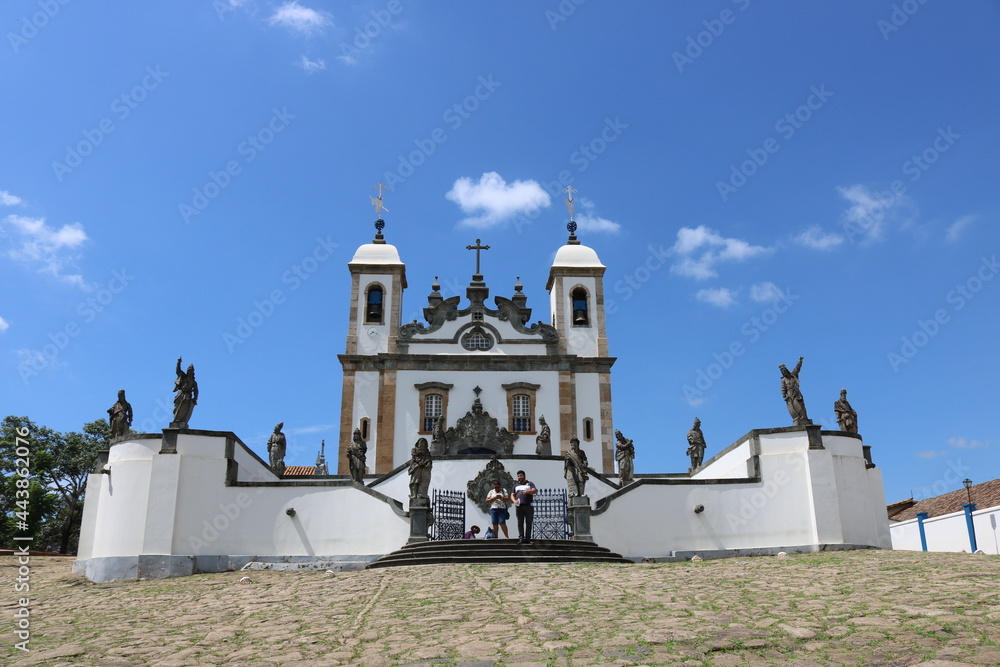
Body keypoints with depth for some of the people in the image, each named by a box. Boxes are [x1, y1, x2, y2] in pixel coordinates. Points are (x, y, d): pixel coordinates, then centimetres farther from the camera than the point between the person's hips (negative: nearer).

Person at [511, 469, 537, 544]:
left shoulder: (529, 484, 12)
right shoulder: (516, 486, 22)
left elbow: (535, 491, -6)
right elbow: (512, 495, 14)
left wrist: (526, 492, -25)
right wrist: (514, 500, -9)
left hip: (528, 506, -2)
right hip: (519, 507, 2)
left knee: (528, 523, -4)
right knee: (520, 523, -3)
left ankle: (527, 538, -3)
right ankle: (521, 538, -5)